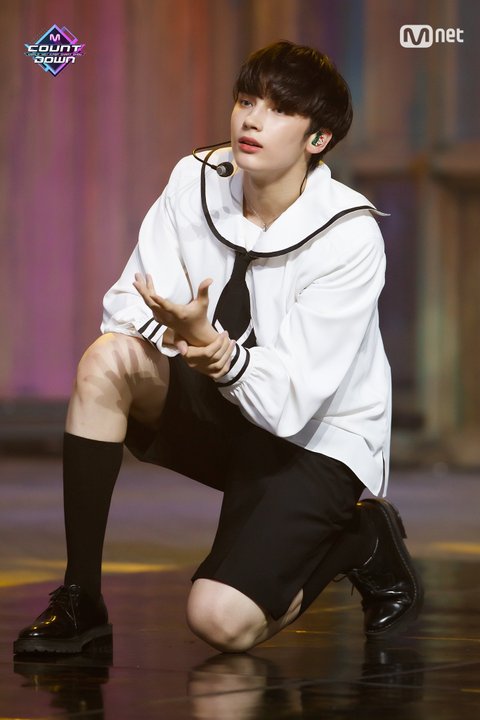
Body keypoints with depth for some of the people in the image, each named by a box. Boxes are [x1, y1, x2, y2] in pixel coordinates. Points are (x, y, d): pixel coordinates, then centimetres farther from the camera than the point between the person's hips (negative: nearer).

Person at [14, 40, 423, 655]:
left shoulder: (350, 236, -21)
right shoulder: (197, 183, -7)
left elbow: (293, 401, -26)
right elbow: (126, 305, -9)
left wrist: (213, 347, -42)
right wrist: (171, 330, -31)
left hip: (317, 441, -5)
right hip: (221, 408, 5)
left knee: (220, 620, -23)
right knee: (106, 358, -25)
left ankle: (360, 540, 8)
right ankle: (79, 598, -15)